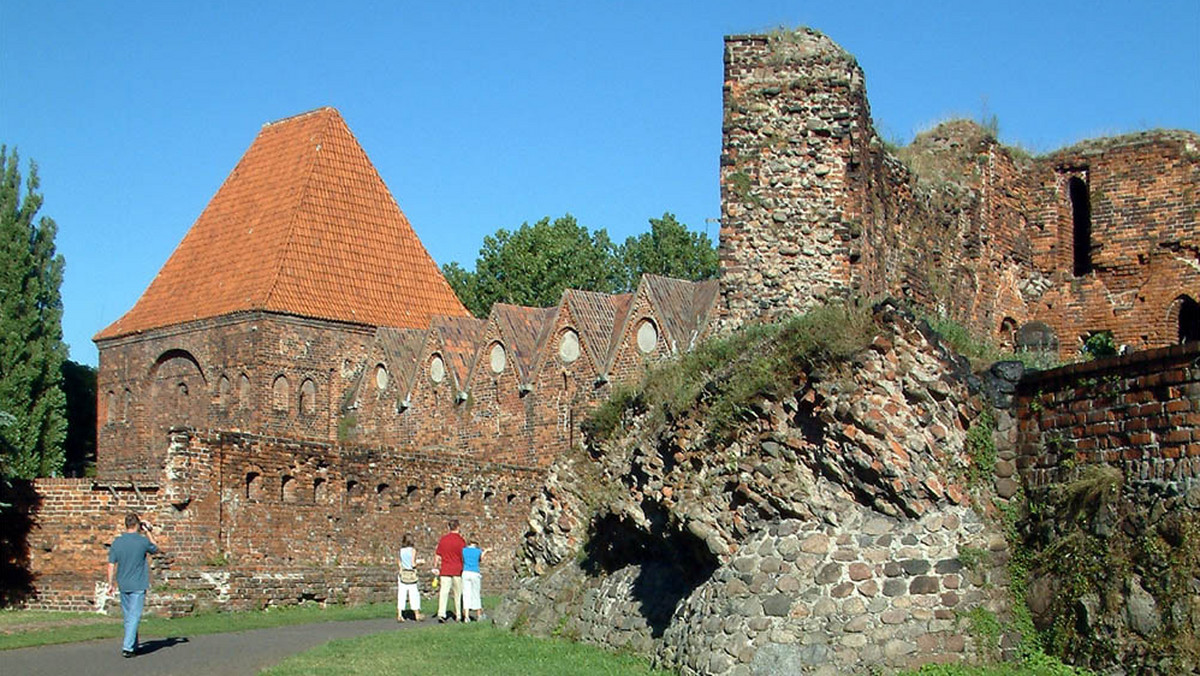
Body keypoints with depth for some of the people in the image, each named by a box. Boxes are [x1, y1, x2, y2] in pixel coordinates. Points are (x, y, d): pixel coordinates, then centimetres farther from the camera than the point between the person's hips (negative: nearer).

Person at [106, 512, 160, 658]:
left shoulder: (116, 542, 0)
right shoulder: (143, 541, -10)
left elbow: (111, 565, 1)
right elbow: (156, 550, 10)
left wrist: (110, 583, 10)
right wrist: (149, 533, 14)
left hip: (123, 584, 4)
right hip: (138, 585, -4)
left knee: (128, 617, 15)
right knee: (134, 617, -3)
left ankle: (133, 646, 25)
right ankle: (127, 647, -12)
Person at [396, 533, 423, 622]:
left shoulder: (400, 550, 2)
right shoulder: (413, 550, -9)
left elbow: (398, 563, 5)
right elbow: (413, 564, -13)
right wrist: (418, 561, 6)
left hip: (402, 574, 3)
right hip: (411, 575, -3)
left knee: (401, 595, 4)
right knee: (414, 595, 5)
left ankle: (399, 615, 0)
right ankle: (417, 615, 11)